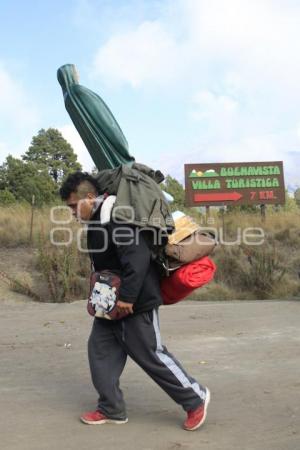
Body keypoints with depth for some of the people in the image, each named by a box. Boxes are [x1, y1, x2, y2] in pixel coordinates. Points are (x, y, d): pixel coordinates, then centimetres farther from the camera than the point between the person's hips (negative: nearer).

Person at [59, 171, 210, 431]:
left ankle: (196, 398, 16)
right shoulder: (98, 220, 11)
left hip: (135, 304, -10)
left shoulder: (115, 218, -22)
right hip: (113, 303, 10)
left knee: (151, 355, -1)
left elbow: (138, 257, -31)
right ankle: (111, 409, 23)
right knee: (100, 349, 11)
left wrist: (127, 297, -28)